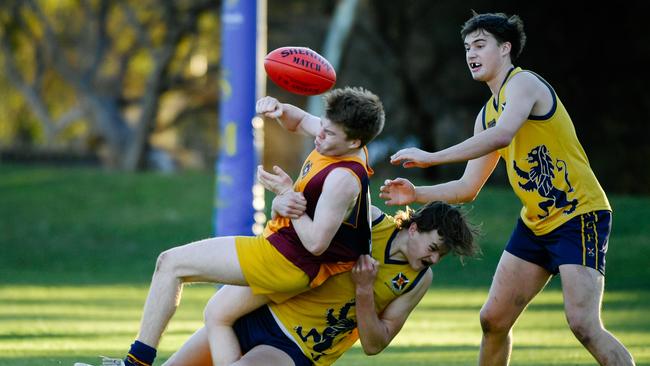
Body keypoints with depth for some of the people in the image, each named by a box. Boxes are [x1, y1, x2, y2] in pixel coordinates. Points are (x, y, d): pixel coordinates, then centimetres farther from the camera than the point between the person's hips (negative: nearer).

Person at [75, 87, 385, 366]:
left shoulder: (343, 180, -27)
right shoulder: (340, 141, 0)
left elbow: (316, 243, -28)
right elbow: (299, 121, 21)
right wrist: (279, 109, -2)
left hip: (284, 259, -10)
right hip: (293, 264, 10)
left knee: (171, 263, -4)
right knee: (219, 312, 25)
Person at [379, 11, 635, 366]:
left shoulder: (522, 83, -13)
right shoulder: (487, 113, 14)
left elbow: (502, 135, -33)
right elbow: (468, 187, 16)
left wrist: (431, 157, -30)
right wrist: (416, 194, 0)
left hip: (579, 215, -9)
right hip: (535, 223, 9)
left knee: (583, 324, -21)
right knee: (493, 320, 7)